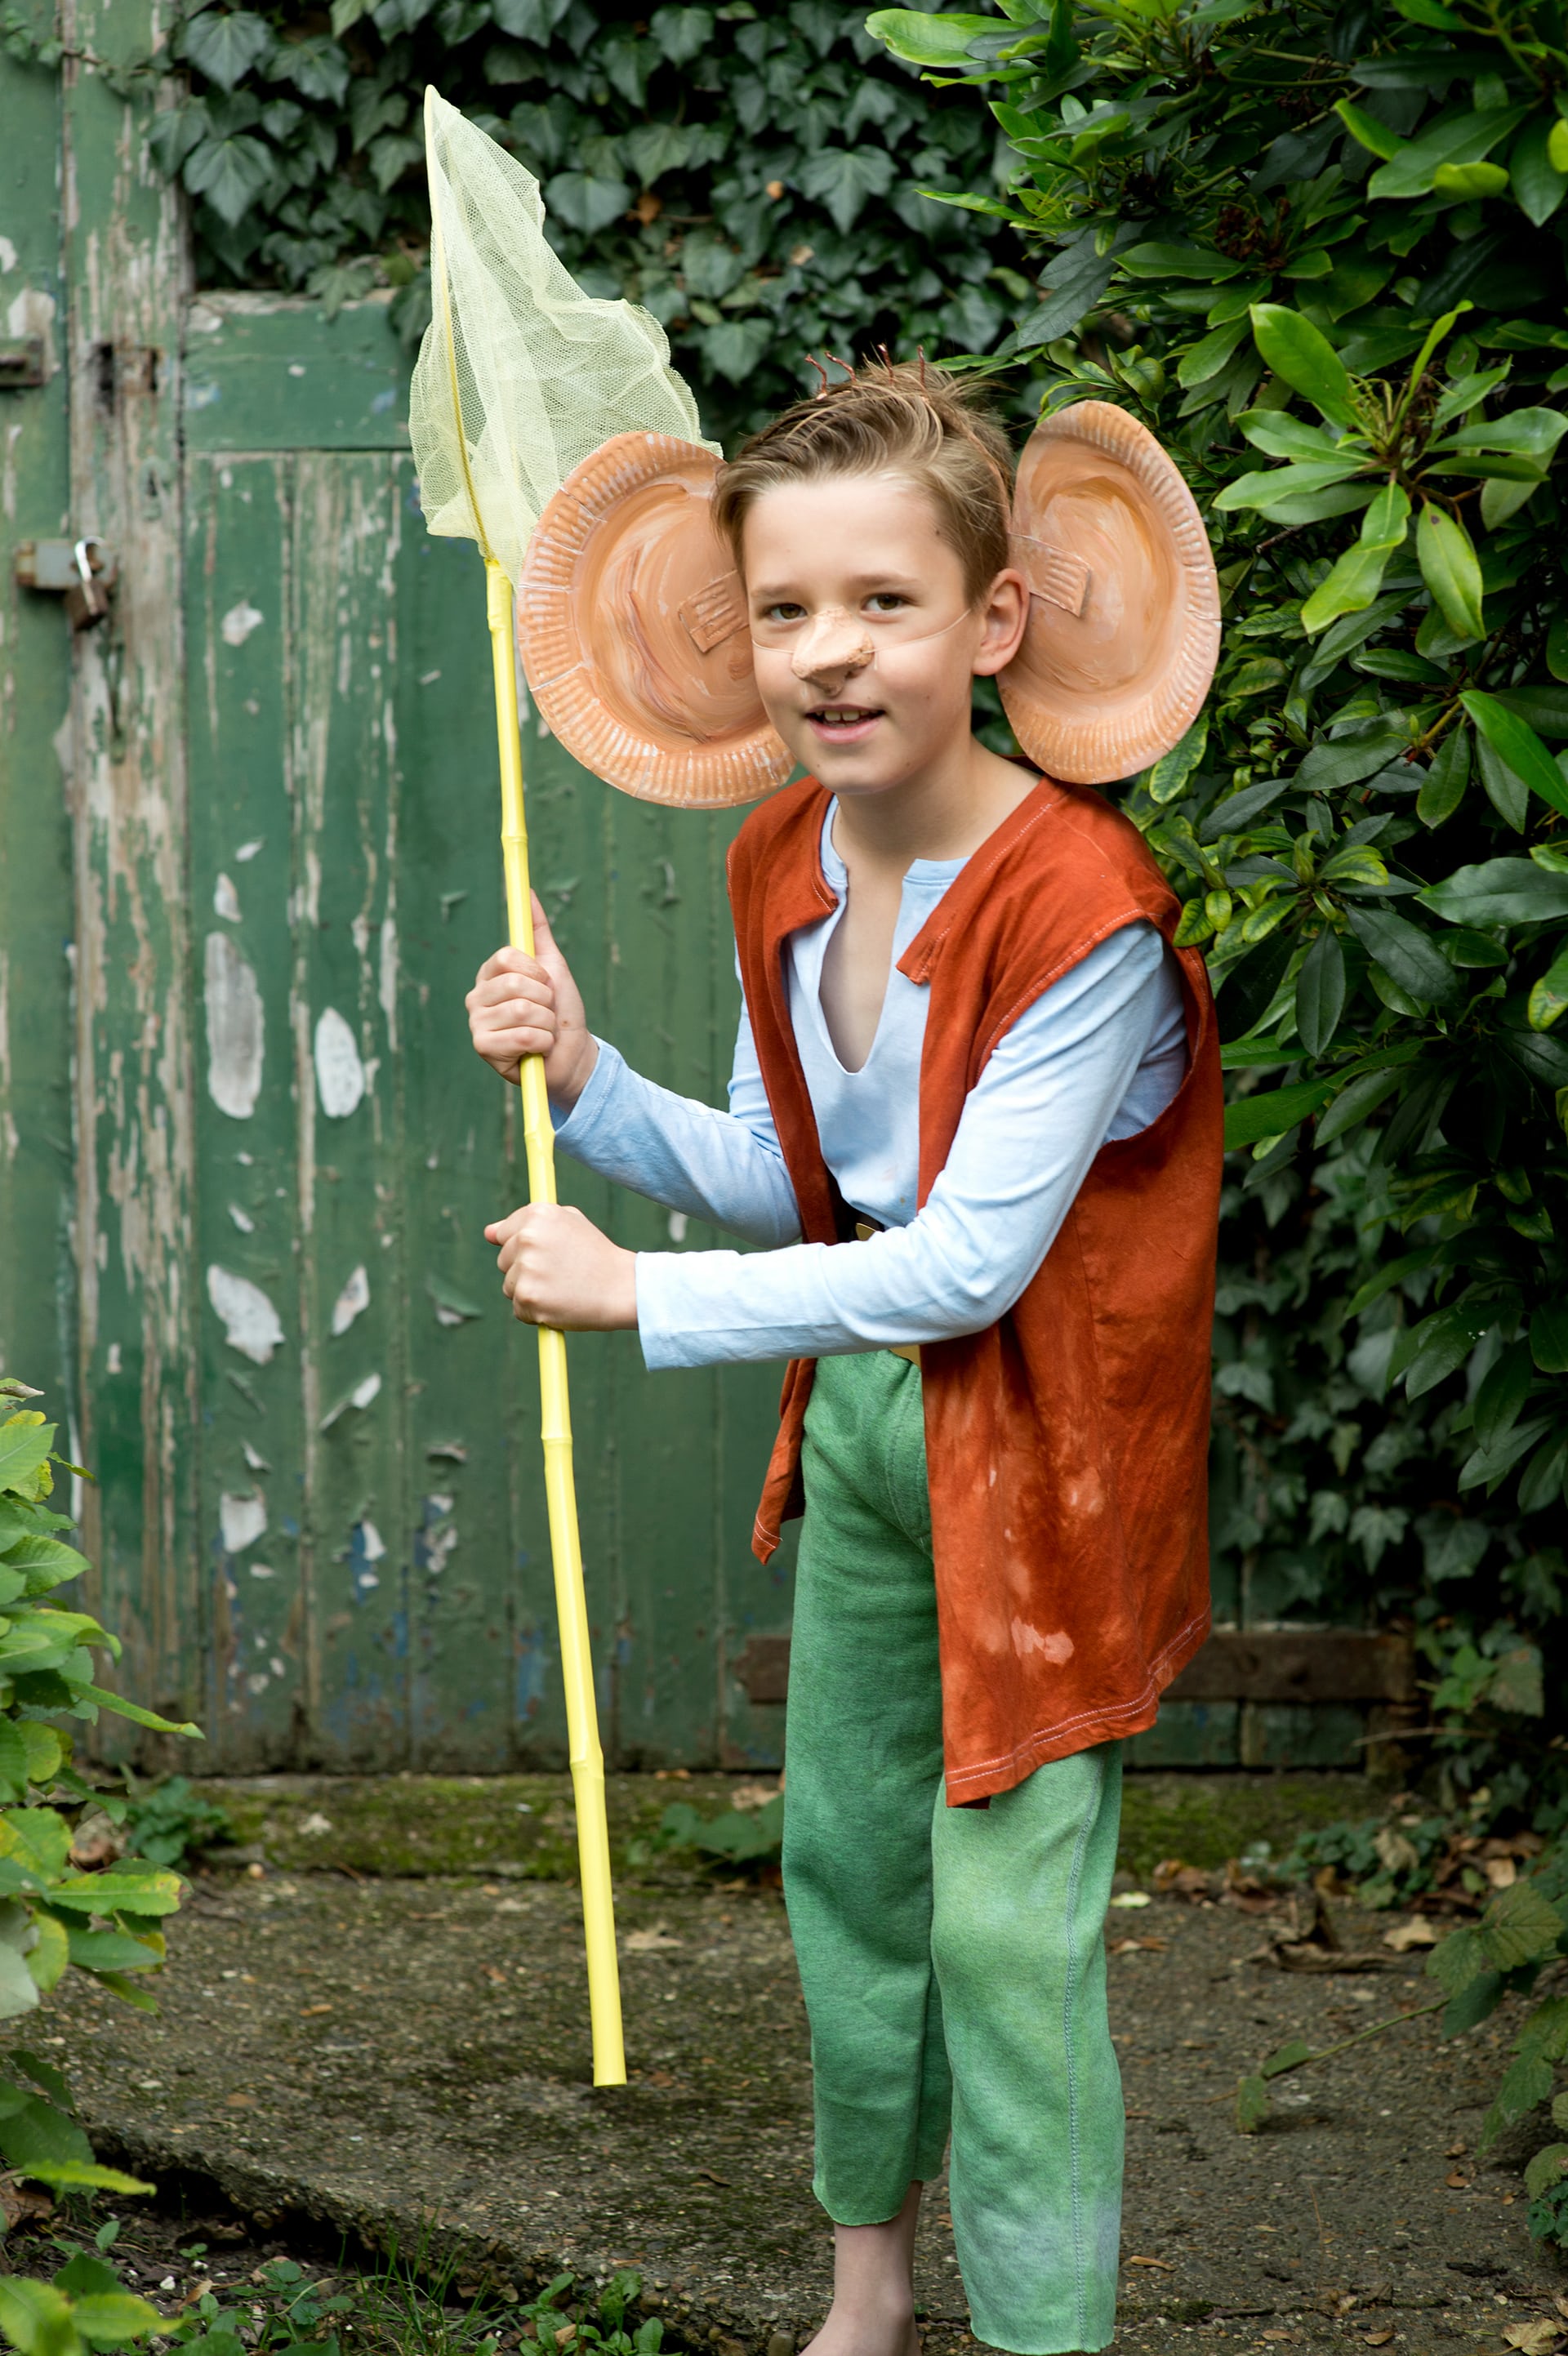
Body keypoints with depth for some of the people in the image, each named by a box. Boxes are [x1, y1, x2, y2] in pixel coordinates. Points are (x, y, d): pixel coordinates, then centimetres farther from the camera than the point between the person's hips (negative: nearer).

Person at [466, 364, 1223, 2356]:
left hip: (1038, 1433, -8)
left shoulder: (1077, 905, -26)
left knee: (1009, 1927, -8)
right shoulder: (781, 866, -2)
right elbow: (783, 1185, 8)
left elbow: (971, 1261, -27)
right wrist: (588, 1085, -9)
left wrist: (638, 1296, -22)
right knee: (843, 1854, 19)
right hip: (864, 1400, 8)